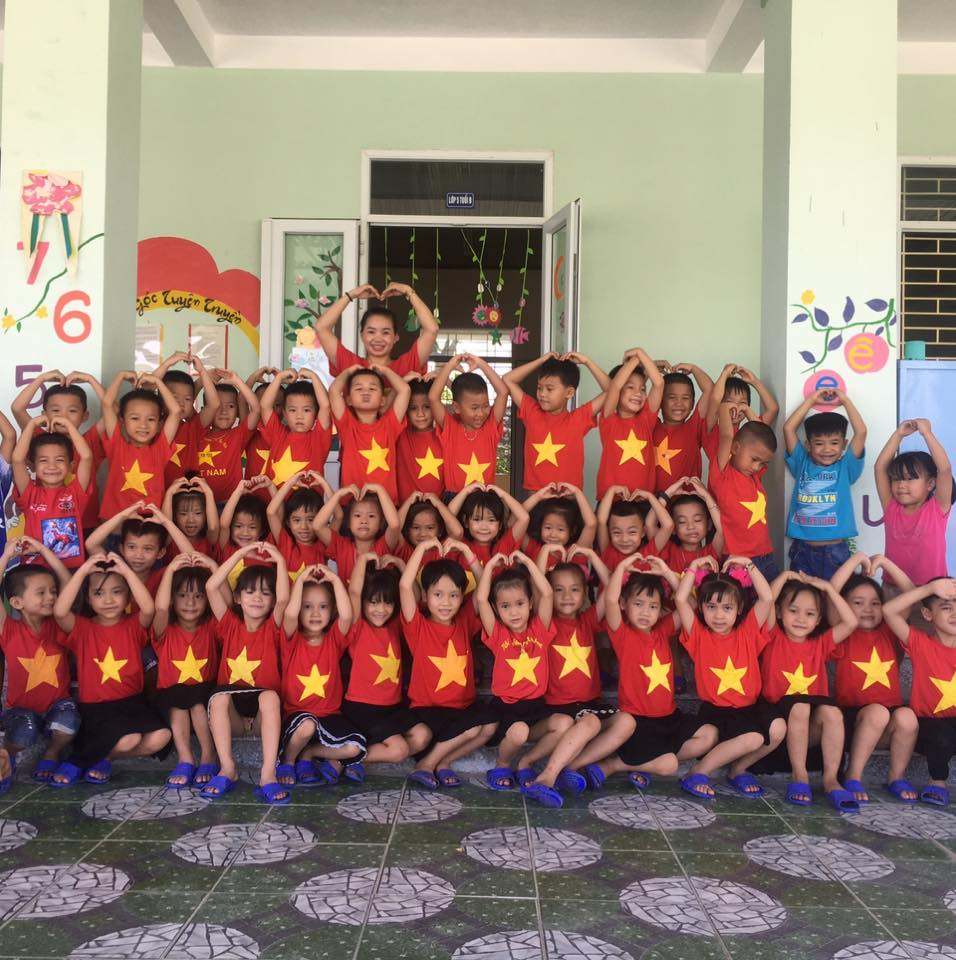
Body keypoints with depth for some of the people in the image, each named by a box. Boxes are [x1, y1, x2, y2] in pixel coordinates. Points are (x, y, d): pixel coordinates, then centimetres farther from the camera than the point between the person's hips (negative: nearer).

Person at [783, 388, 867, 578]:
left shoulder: (845, 468, 4)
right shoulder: (802, 464, 6)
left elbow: (861, 432, -6)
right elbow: (788, 428, 1)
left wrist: (845, 400, 2)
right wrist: (811, 400, 6)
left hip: (836, 551, -1)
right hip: (803, 550, 1)